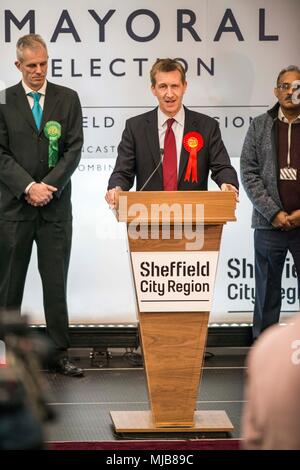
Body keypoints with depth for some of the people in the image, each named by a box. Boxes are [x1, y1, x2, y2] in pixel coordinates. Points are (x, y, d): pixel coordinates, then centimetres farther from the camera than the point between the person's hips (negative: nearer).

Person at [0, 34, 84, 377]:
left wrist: (48, 186, -9)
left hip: (56, 206, 1)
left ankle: (59, 355, 8)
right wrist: (29, 187, -13)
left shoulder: (68, 99, 7)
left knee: (57, 283, 3)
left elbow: (74, 149, 2)